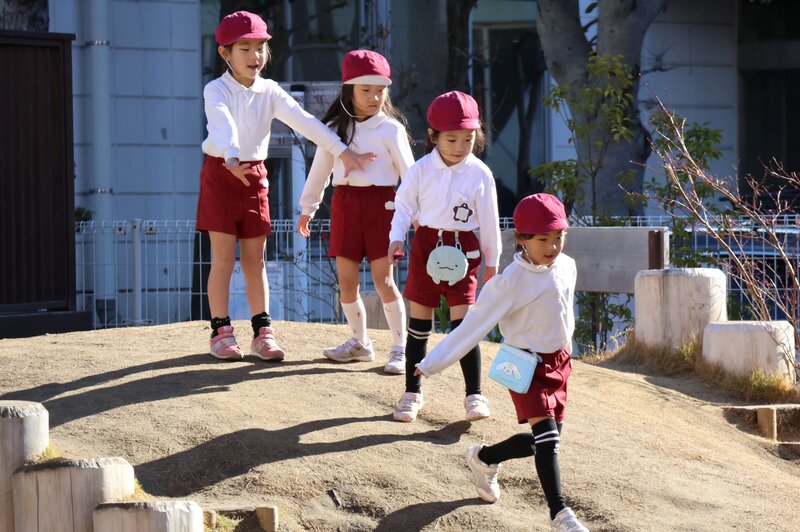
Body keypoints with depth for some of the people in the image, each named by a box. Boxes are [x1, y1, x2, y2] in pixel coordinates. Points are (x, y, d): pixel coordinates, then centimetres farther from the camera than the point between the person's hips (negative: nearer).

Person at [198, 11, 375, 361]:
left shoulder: (270, 92, 2)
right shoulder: (216, 90, -11)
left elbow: (305, 122, -8)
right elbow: (222, 124, -31)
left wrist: (342, 151, -19)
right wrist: (232, 158, -51)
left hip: (255, 175, 4)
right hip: (221, 173, -4)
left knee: (255, 259, 7)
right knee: (223, 258, -2)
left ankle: (262, 332, 10)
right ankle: (221, 332, 6)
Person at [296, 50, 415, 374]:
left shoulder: (391, 129, -2)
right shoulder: (335, 128, 8)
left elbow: (408, 172, -2)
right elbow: (320, 170, 17)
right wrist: (308, 208, 21)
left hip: (380, 203, -4)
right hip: (345, 204, 4)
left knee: (383, 279, -5)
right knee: (346, 280, 6)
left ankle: (400, 348, 3)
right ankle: (359, 342, 23)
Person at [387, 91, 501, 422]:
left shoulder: (480, 174, -3)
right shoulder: (421, 170, -4)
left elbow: (488, 219, 4)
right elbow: (403, 206, 2)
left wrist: (492, 259, 10)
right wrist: (396, 238, -14)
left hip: (462, 249, -1)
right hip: (426, 245, 1)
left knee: (463, 321, -8)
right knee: (419, 321, 7)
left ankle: (474, 395, -2)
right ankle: (412, 392, 16)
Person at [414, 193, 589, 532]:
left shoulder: (567, 267, 0)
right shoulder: (511, 281, -19)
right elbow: (474, 325, -18)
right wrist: (433, 363, -18)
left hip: (558, 363, 7)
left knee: (547, 440, 10)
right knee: (546, 436, -17)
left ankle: (485, 459, 33)